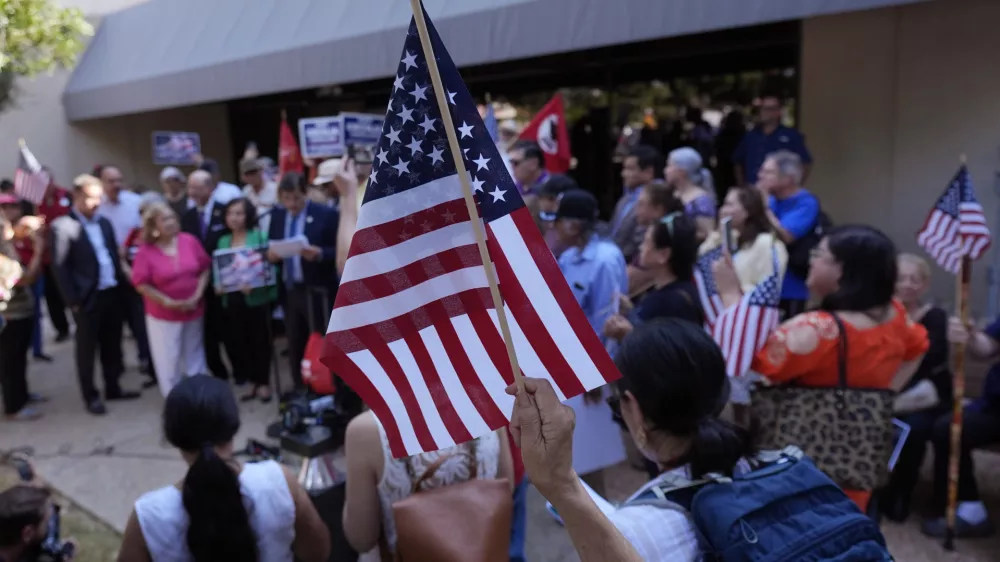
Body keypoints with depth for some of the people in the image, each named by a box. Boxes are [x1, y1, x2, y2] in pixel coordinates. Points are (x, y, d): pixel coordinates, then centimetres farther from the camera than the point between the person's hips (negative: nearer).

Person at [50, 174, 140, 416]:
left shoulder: (104, 222, 11)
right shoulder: (63, 226, -10)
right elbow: (60, 267, -12)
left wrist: (121, 285, 7)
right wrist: (73, 301, -13)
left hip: (112, 293, 6)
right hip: (88, 298, -6)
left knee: (112, 346, 15)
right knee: (87, 349, 8)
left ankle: (113, 388, 30)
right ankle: (91, 396, 20)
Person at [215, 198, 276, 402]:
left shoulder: (259, 236, -4)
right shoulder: (223, 241, 10)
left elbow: (269, 265, -10)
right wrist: (218, 284, -9)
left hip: (257, 297, -4)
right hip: (232, 299, 5)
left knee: (260, 340, 5)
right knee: (243, 341, 11)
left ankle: (264, 383, 18)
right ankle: (254, 383, 23)